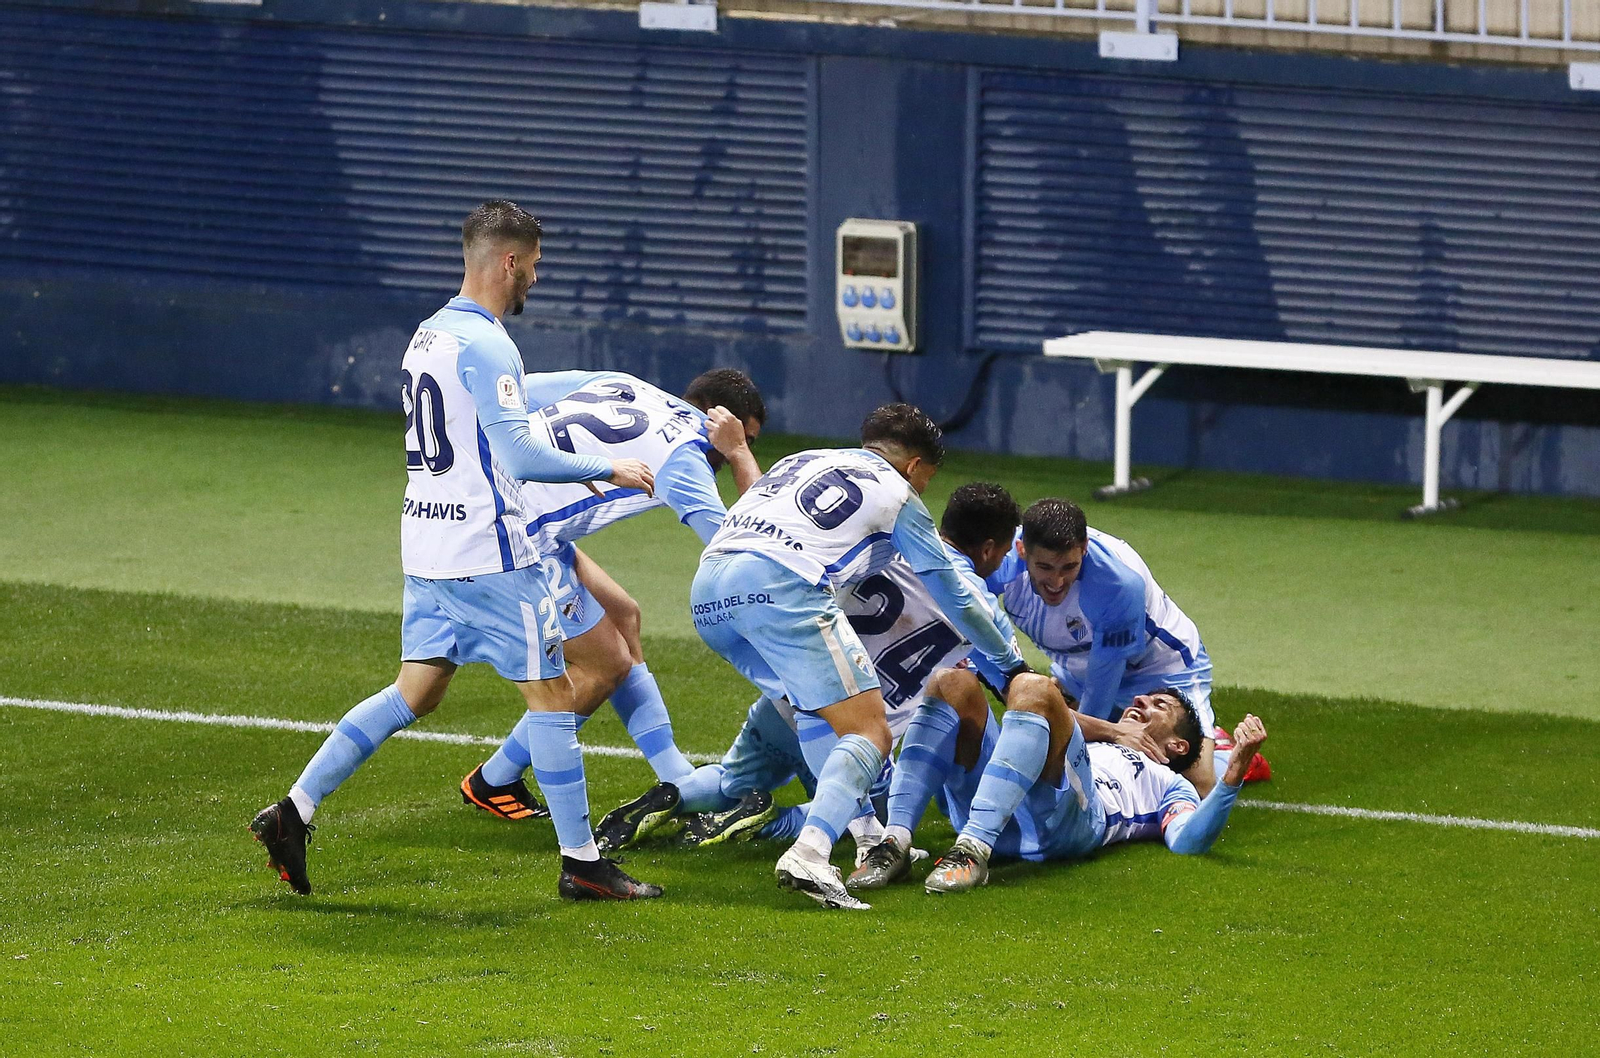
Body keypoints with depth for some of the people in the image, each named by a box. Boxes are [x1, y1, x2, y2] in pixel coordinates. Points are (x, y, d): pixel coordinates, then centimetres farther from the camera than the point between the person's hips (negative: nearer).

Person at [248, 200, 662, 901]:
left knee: (415, 693, 13)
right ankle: (581, 863, 3)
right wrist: (606, 470, -10)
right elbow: (521, 456, -22)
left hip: (426, 546, 9)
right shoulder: (484, 345, -17)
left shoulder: (428, 334, 12)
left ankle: (295, 811, 6)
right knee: (552, 694, 0)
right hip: (488, 552, -9)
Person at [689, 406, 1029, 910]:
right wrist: (1012, 662, 39)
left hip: (706, 589, 7)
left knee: (814, 706, 26)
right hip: (780, 584, -7)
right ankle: (809, 855, -26)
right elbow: (955, 597, 25)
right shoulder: (898, 495, 18)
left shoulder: (802, 460, 33)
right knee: (869, 733, -5)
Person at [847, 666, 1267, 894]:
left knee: (1033, 688, -26)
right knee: (953, 682, -14)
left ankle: (974, 850, -40)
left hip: (1060, 821, -5)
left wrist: (1234, 772, -4)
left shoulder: (1168, 785, 33)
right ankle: (895, 842, -30)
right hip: (984, 810, 5)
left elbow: (1187, 841, 8)